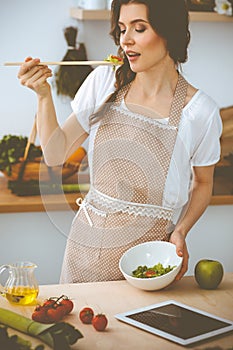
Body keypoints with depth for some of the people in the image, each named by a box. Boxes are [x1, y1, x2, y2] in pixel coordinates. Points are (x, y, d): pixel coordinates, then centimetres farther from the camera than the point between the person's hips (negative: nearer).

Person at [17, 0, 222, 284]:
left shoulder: (200, 110, -10)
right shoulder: (104, 81, -2)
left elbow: (203, 183, 4)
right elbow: (55, 154, 0)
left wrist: (181, 231, -11)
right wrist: (44, 95, -12)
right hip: (87, 241, 3)